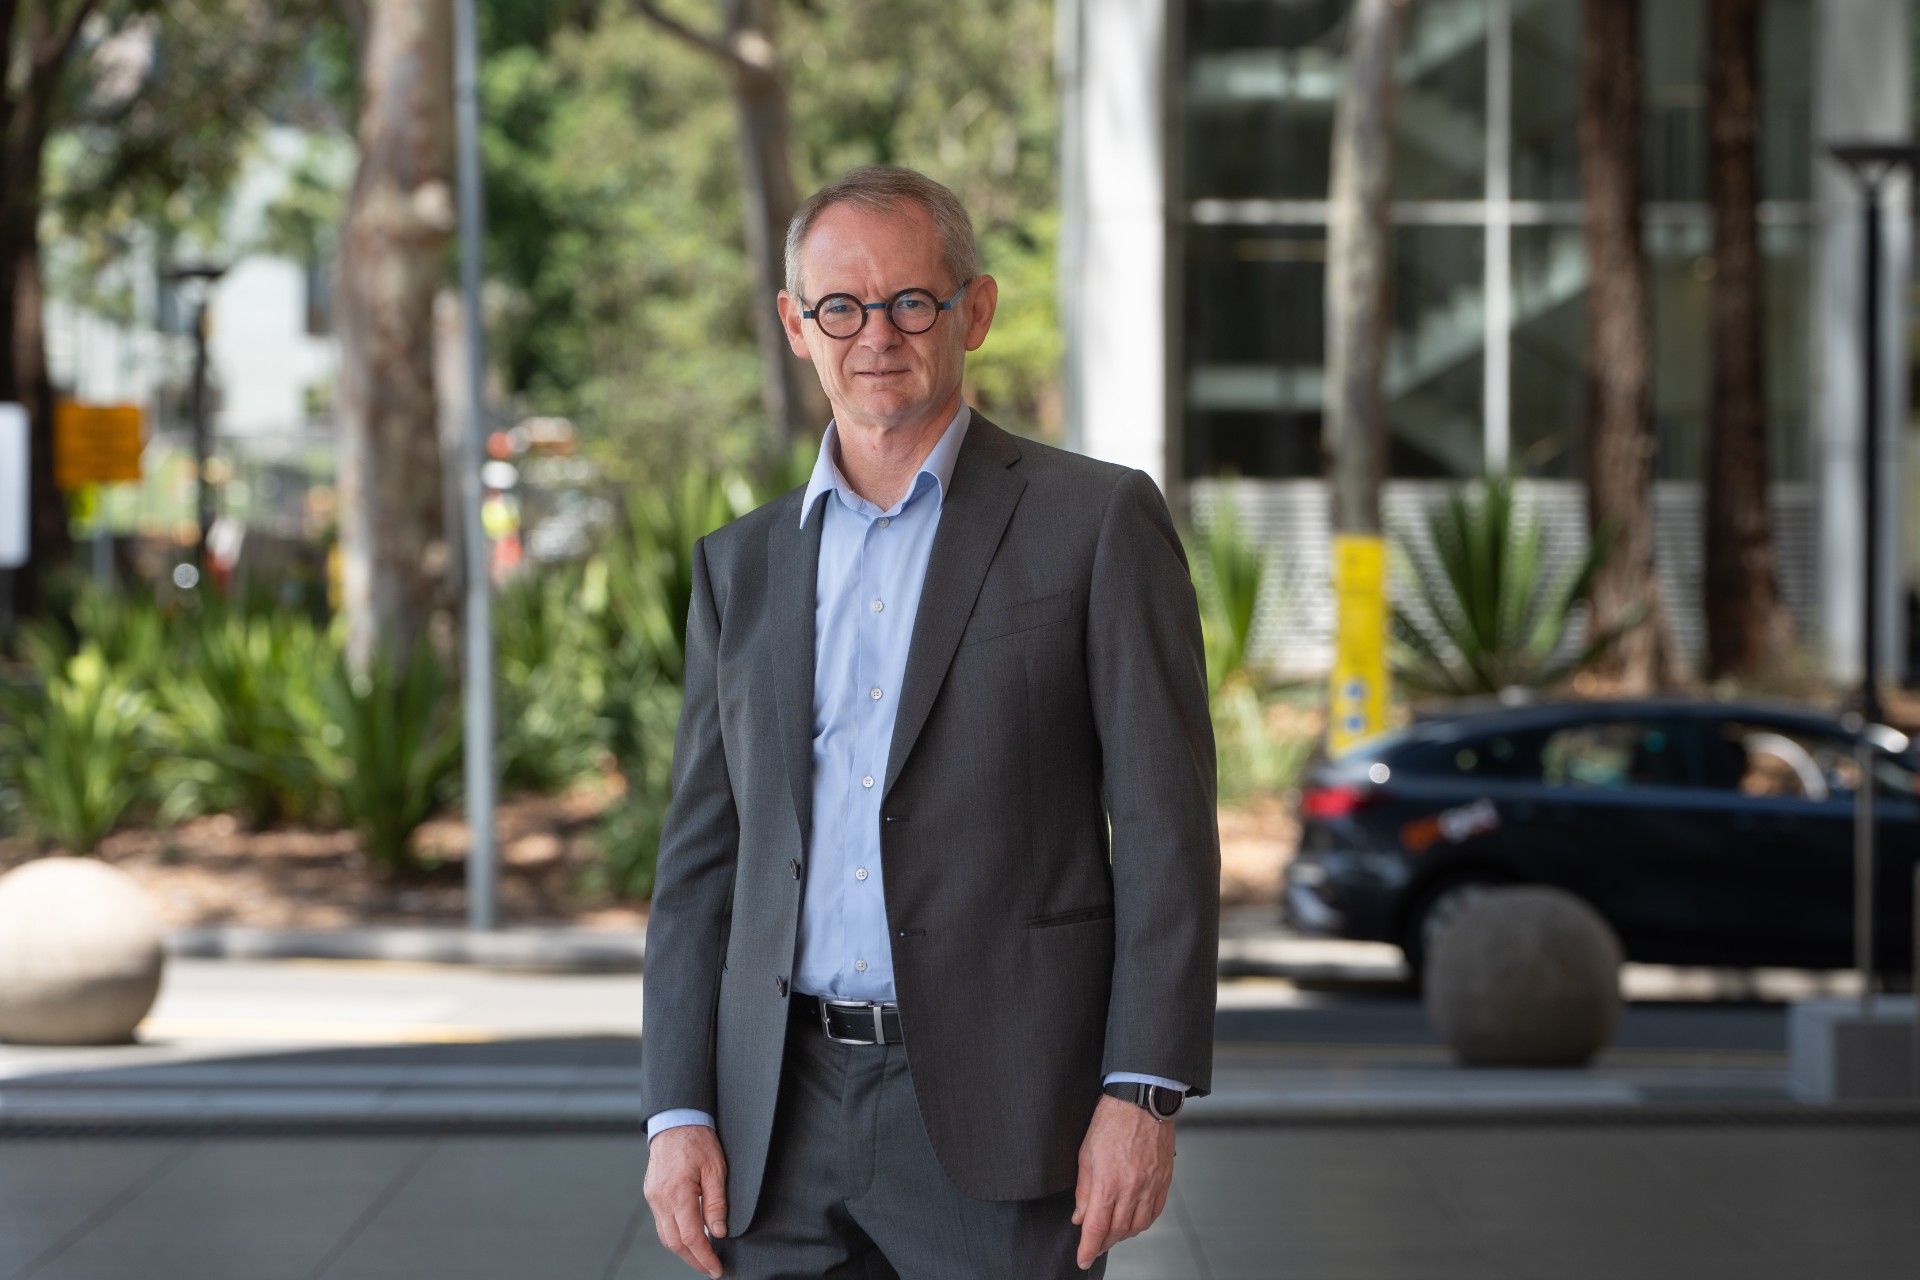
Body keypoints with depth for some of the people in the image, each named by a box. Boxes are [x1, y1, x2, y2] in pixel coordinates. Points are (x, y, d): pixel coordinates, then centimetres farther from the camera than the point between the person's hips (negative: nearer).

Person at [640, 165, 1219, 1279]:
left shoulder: (1099, 522, 0)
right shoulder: (741, 566, 13)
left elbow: (1166, 830, -4)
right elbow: (703, 856, 14)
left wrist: (1143, 1095, -11)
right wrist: (679, 1112, 4)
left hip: (997, 1118, -4)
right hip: (784, 1127, 4)